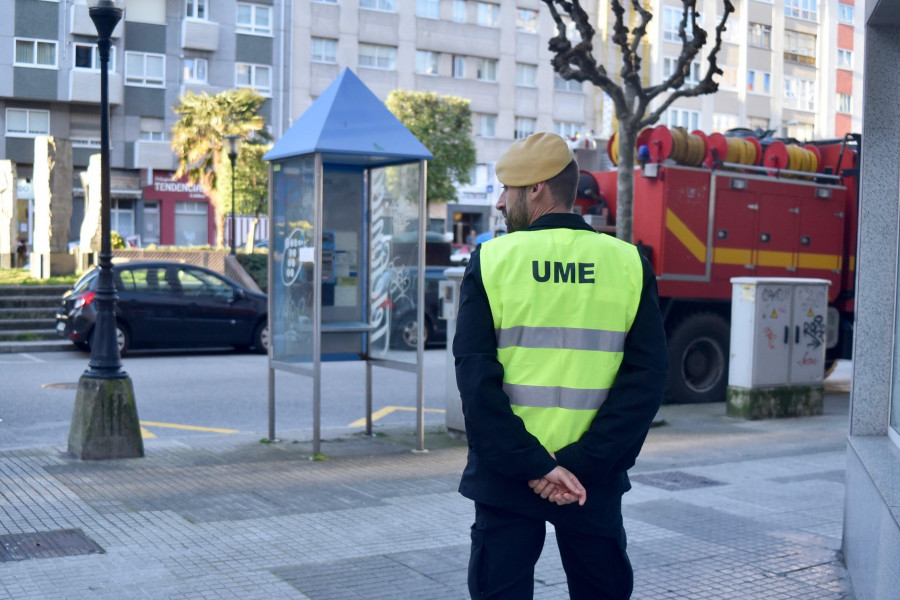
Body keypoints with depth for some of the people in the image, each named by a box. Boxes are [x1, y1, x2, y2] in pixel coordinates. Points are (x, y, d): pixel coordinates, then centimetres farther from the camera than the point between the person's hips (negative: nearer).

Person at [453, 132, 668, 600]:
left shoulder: (491, 259, -5)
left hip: (506, 473, -1)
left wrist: (529, 465, -13)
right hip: (594, 480, 2)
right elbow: (647, 375, -8)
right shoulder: (628, 264, -1)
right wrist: (584, 466, -11)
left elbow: (475, 374, -13)